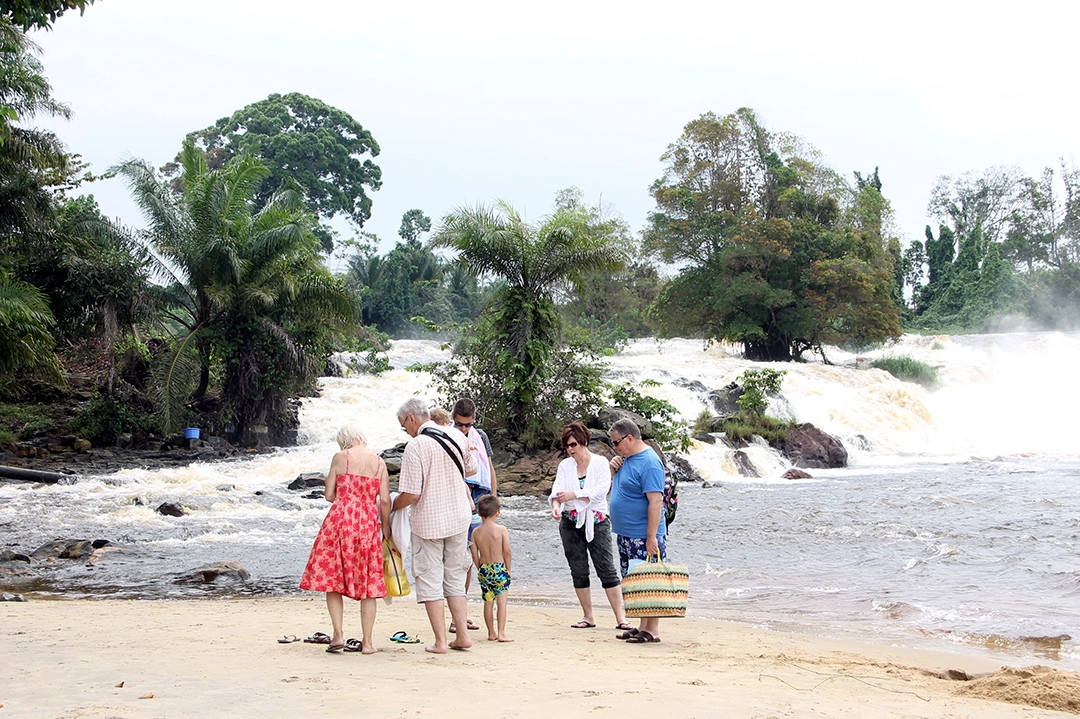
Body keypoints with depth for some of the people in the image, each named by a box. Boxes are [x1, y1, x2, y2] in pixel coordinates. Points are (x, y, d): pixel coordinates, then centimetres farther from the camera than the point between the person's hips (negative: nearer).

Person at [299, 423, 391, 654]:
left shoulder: (340, 457, 2)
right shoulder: (379, 462, 7)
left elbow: (329, 495, 1)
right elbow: (385, 500, 0)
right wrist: (386, 527, 13)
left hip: (340, 520, -2)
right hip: (369, 523, 2)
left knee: (332, 578, 8)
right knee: (367, 583, 7)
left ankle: (338, 635, -2)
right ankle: (367, 642, 7)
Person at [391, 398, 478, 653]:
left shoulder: (416, 446, -17)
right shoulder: (457, 436, 2)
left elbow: (411, 495, -19)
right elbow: (471, 469, 18)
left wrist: (389, 507, -1)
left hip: (428, 523, -6)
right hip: (459, 517, 6)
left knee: (430, 581, 4)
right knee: (455, 578, 16)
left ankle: (440, 641, 3)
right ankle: (462, 635, 14)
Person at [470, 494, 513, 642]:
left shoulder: (476, 532, 0)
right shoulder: (501, 530, -10)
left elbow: (475, 555, 2)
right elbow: (507, 551, -10)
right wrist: (508, 569, 3)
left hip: (484, 570, 4)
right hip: (499, 568, -3)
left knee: (488, 602, 11)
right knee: (502, 601, 0)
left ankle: (491, 633, 18)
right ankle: (501, 633, -4)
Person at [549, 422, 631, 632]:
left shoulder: (600, 463, -2)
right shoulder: (565, 465, 7)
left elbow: (600, 491, -15)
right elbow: (557, 490, -6)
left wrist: (573, 495, -24)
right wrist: (556, 506, -27)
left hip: (596, 521, -3)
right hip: (571, 522, 3)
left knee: (607, 569, -7)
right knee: (578, 571, 6)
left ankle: (621, 618, -6)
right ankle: (588, 617, 16)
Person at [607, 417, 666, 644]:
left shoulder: (649, 463, -17)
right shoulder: (626, 458, 12)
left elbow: (655, 502, -22)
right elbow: (616, 485, 28)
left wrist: (652, 538, -25)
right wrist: (613, 467, 6)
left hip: (643, 537, -10)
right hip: (625, 535, 10)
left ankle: (652, 630, 1)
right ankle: (642, 626, 20)